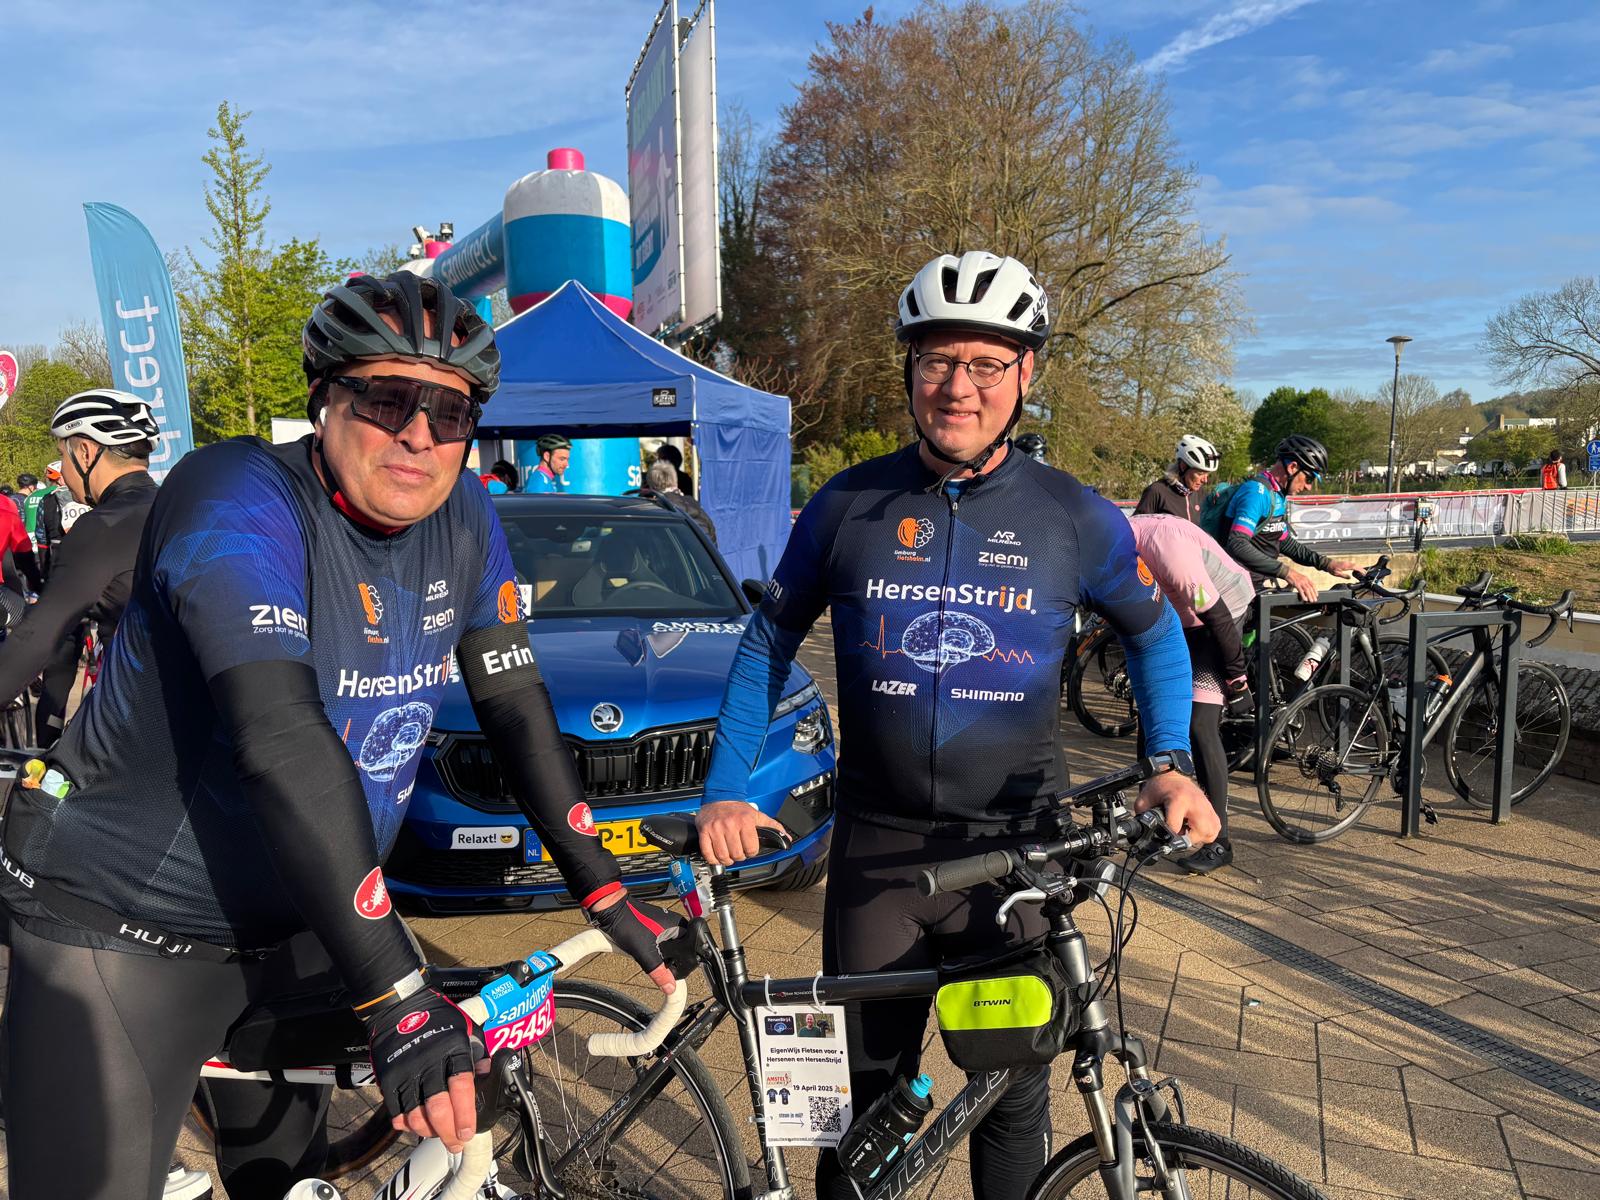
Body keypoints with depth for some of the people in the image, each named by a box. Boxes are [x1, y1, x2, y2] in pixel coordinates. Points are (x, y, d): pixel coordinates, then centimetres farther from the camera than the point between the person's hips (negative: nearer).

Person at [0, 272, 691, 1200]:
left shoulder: (462, 516, -7)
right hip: (127, 932, -5)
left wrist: (606, 892, -7)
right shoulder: (239, 499, -26)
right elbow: (283, 740, -37)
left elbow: (516, 704, -3)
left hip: (293, 928, 6)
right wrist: (397, 995, -41)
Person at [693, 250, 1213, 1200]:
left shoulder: (1078, 518, -2)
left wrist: (1173, 762, -2)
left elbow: (1155, 631, 13)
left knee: (1014, 1093, 12)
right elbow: (770, 641, 7)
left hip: (1016, 848, 0)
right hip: (877, 845, 1)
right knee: (864, 1091, 12)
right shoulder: (850, 506, -2)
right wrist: (725, 792, -1)